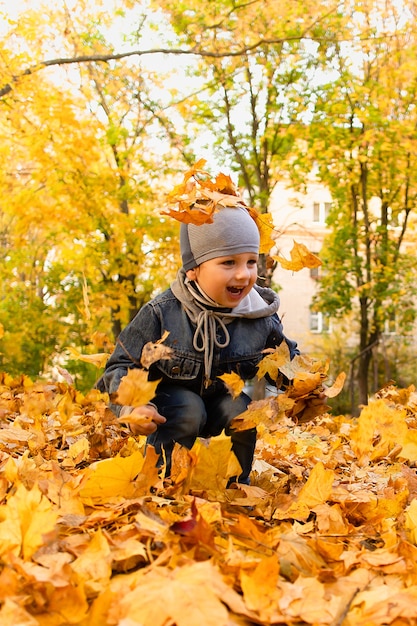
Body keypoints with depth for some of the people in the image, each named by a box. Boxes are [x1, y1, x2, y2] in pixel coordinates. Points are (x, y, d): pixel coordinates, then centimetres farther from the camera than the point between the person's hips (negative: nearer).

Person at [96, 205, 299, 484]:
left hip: (226, 401, 3)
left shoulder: (262, 320, -16)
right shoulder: (161, 314, -24)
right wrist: (131, 407, -38)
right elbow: (121, 367, -19)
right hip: (172, 404, -3)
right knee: (187, 408, -32)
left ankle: (236, 483, -2)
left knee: (240, 407, -26)